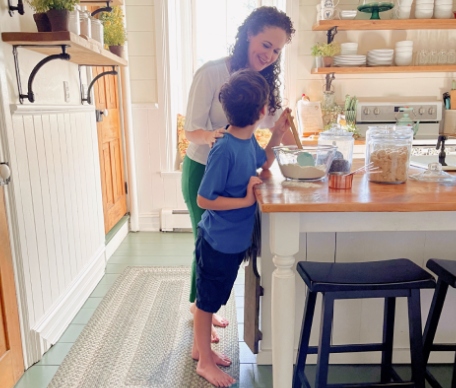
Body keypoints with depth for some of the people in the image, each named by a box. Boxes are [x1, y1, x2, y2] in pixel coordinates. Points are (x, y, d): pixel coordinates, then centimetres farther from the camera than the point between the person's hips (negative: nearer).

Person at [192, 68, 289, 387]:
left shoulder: (250, 140, -2)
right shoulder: (225, 150, -27)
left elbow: (262, 166, 18)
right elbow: (204, 200, -23)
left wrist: (276, 139, 5)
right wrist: (246, 200, -22)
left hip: (236, 240, 8)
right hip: (218, 242, -8)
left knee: (211, 298, 23)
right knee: (207, 300, 12)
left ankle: (200, 347, 43)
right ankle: (205, 362, 31)